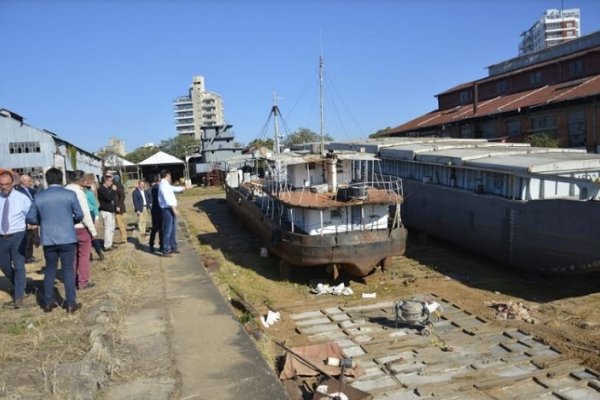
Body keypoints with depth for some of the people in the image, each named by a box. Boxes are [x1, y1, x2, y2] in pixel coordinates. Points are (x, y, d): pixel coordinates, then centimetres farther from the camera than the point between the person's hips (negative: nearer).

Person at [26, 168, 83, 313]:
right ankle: (71, 303, 8)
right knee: (68, 269, 5)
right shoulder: (70, 194, -7)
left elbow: (30, 218, 3)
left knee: (50, 269, 15)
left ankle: (48, 303, 20)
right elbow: (79, 215, -5)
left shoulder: (38, 197, 0)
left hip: (48, 239, 2)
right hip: (67, 238, -2)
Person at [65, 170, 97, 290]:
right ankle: (83, 282, 9)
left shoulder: (65, 190, 3)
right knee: (84, 255, 5)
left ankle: (73, 280, 25)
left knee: (73, 254, 16)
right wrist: (93, 230, -10)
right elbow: (85, 213, -17)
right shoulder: (78, 191, -17)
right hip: (81, 227, -6)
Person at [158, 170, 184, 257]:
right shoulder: (163, 185, -15)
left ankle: (173, 248, 25)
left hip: (171, 209, 10)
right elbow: (167, 198, -22)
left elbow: (175, 188, 34)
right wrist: (174, 209, -25)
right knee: (167, 230, -7)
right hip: (167, 210, -10)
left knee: (173, 230, 16)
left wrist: (184, 188, 48)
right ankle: (165, 251, -2)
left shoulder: (166, 184, 16)